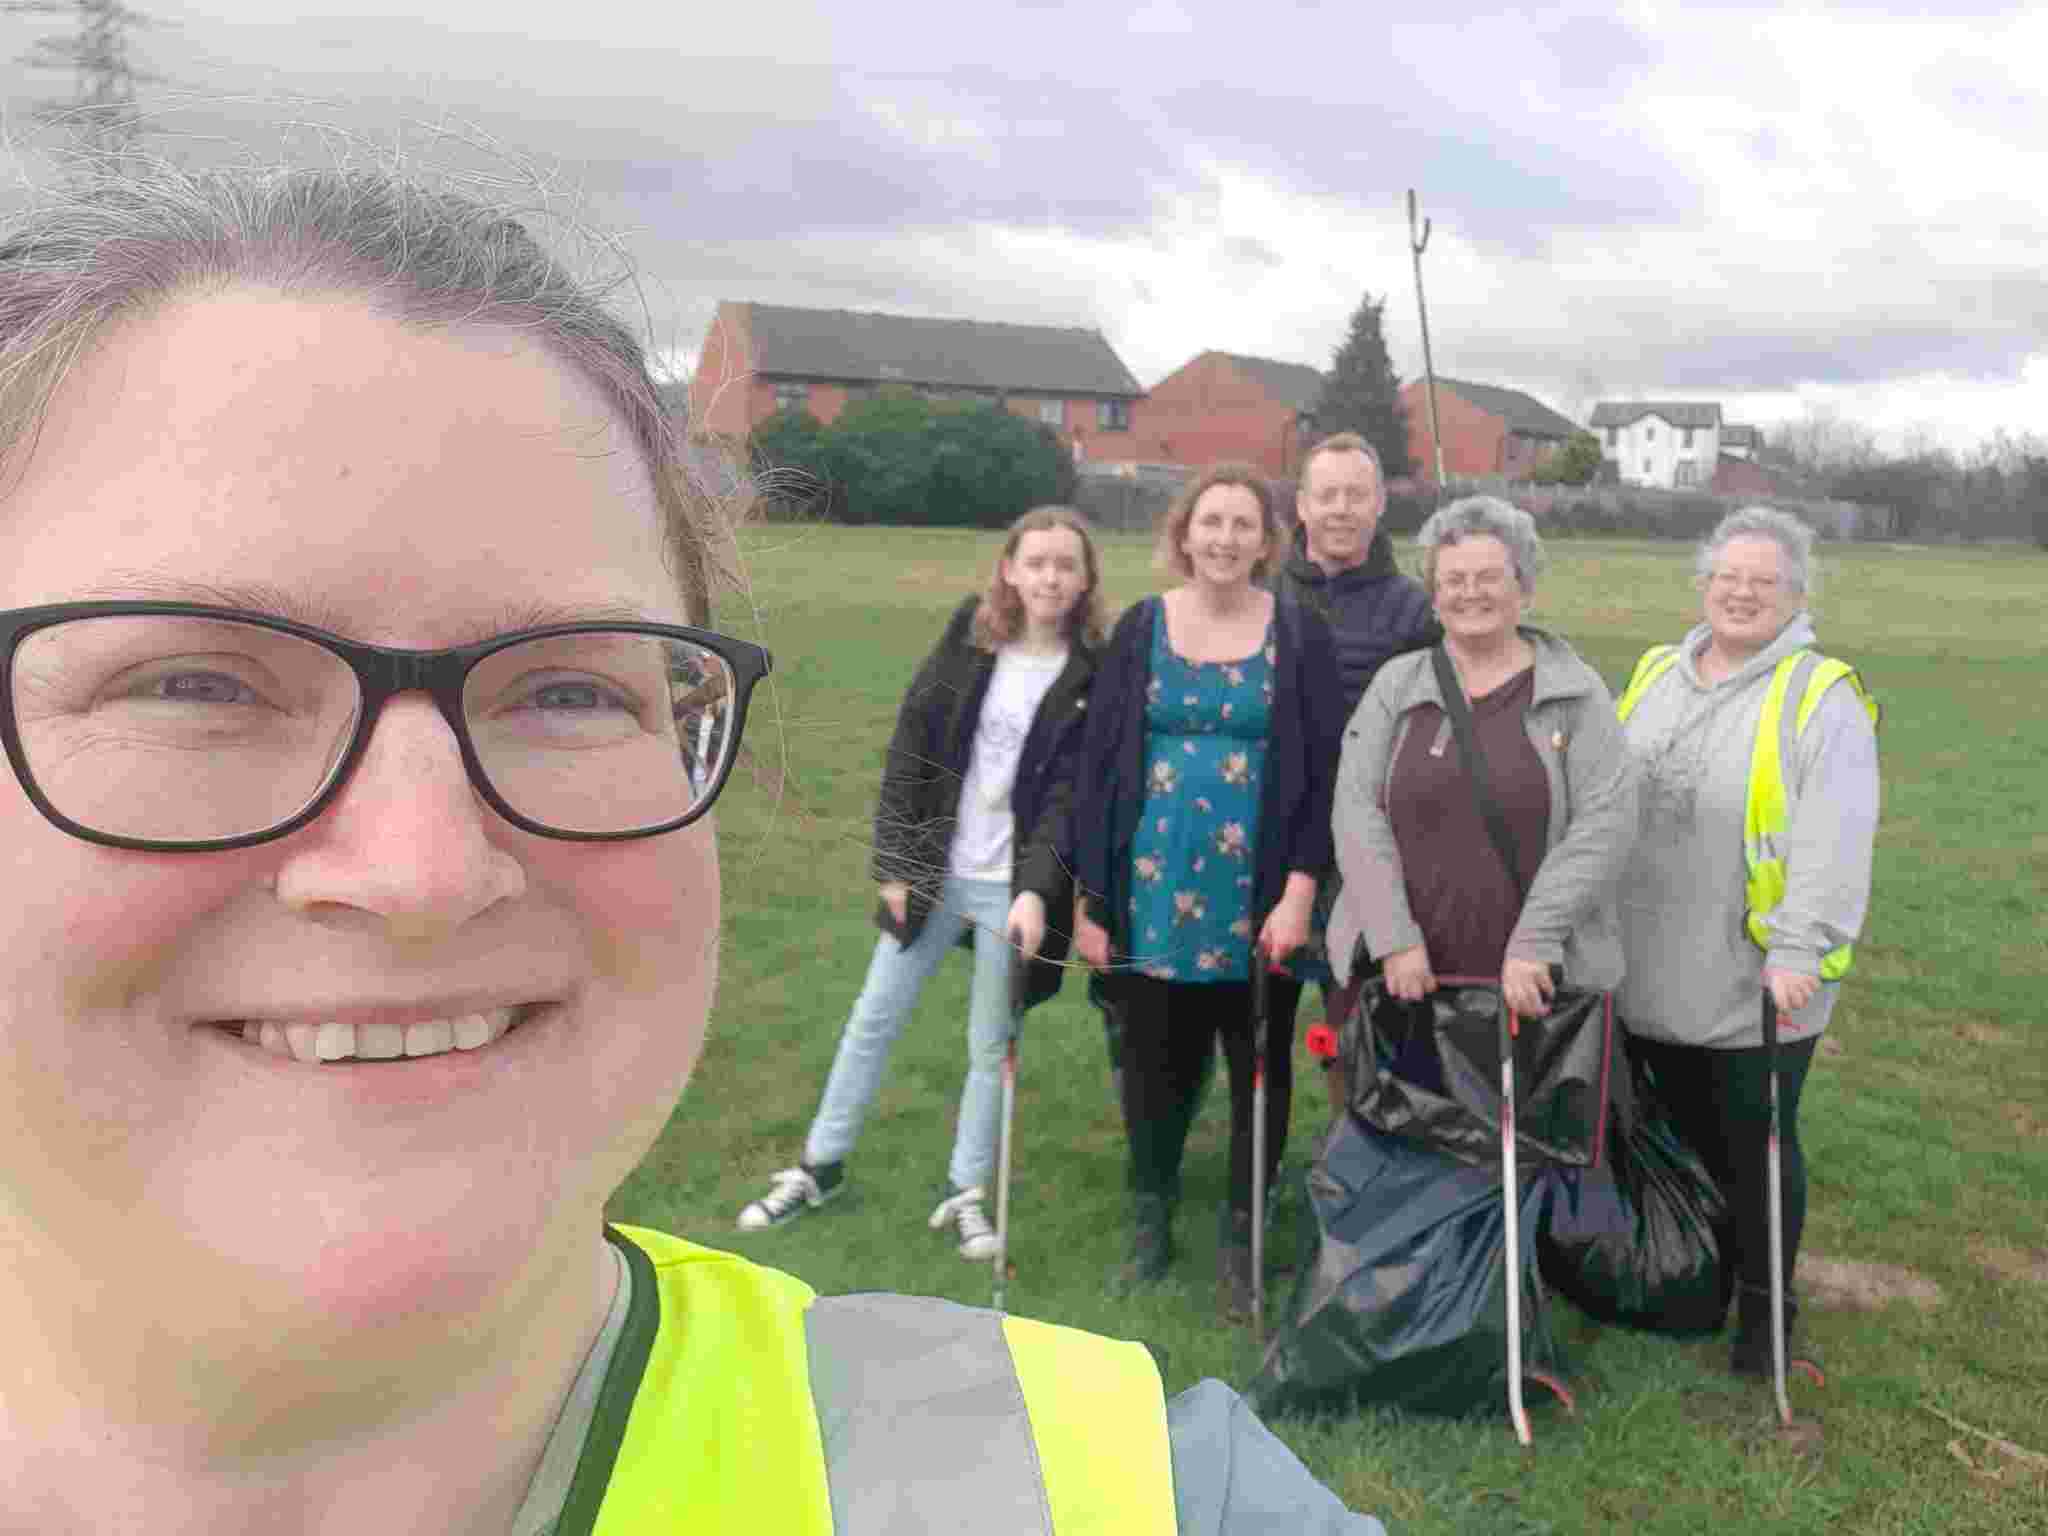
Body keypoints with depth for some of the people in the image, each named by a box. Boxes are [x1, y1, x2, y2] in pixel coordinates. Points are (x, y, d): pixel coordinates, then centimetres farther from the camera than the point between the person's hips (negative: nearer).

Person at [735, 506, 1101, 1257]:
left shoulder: (1093, 676, -8)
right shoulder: (968, 638, -2)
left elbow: (1072, 793, -12)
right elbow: (910, 746, -1)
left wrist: (1036, 890, -25)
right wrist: (897, 864, -4)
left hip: (1013, 886, -2)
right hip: (935, 871, 3)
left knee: (991, 1044, 10)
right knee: (873, 1019, 13)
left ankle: (966, 1191, 29)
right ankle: (820, 1167, 31)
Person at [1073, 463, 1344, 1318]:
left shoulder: (1300, 634, 0)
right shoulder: (1140, 629, 4)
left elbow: (1324, 771, -3)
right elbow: (1099, 765, 4)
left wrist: (1300, 892, -13)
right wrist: (1090, 899, 0)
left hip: (1258, 901, -1)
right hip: (1153, 895, 1)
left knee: (1259, 1069, 9)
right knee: (1155, 1062, 12)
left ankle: (1242, 1239, 26)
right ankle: (1149, 1220, 33)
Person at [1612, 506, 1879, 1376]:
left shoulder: (1821, 697, -8)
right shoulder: (1656, 673, 9)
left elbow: (1832, 840, -18)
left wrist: (1799, 951, -26)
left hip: (1757, 982, -5)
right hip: (1653, 971, 5)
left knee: (1756, 1142, 9)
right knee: (1686, 1134, 19)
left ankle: (1764, 1299, 29)